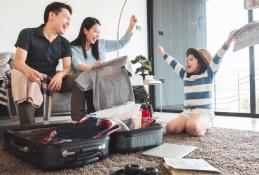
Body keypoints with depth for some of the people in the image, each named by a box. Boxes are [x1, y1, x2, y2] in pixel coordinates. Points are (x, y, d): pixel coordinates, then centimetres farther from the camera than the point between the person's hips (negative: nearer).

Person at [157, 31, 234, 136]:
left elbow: (217, 59, -10)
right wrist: (163, 54, 39)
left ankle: (202, 128, -1)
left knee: (192, 128, -36)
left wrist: (227, 42, -22)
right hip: (187, 113, 5)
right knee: (170, 128, -20)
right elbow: (174, 64, 28)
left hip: (204, 113, -5)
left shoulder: (207, 74, 2)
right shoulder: (185, 75, 16)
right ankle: (192, 125, 5)